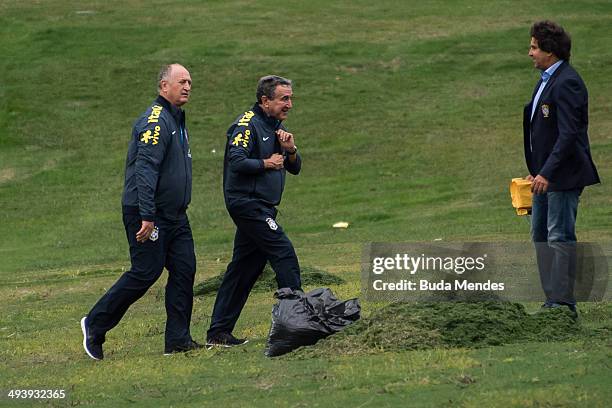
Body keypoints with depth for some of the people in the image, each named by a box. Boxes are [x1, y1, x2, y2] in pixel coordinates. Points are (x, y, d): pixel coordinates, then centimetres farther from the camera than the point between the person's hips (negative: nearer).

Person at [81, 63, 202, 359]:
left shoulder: (176, 119, 17)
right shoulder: (155, 121, -15)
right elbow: (145, 169, -23)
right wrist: (147, 216, -29)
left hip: (174, 215, 9)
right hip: (148, 213, -9)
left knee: (184, 269, 1)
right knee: (145, 273, -7)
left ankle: (178, 340, 3)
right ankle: (95, 325, 6)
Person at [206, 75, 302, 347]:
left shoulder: (275, 127, 19)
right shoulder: (248, 124, -10)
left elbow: (295, 168, 20)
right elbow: (237, 161, -22)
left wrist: (290, 150, 0)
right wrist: (267, 163, -12)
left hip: (260, 207, 10)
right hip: (247, 202, -10)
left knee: (244, 268, 7)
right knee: (284, 253, -14)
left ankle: (219, 333, 9)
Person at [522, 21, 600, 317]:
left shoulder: (566, 83, -17)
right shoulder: (547, 80, 16)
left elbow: (568, 134, -23)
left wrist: (546, 173, -25)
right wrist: (534, 170, 17)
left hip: (563, 175, -11)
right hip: (545, 174, 11)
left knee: (560, 237, -8)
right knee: (540, 236, 13)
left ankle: (563, 303, -5)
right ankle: (553, 302, 17)